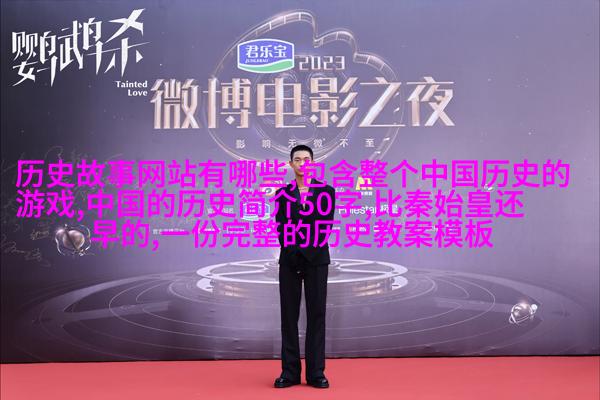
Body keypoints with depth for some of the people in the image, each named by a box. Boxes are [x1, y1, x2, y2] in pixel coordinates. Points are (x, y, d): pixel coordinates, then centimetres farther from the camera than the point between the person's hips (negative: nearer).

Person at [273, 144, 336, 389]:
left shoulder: (326, 191, 3)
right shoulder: (282, 192, 8)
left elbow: (326, 224, -4)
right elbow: (281, 226, 1)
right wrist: (293, 247, -10)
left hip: (315, 258, -1)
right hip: (289, 259, 1)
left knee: (316, 314, 2)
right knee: (289, 315, 4)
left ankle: (316, 373, 9)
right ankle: (290, 372, 12)